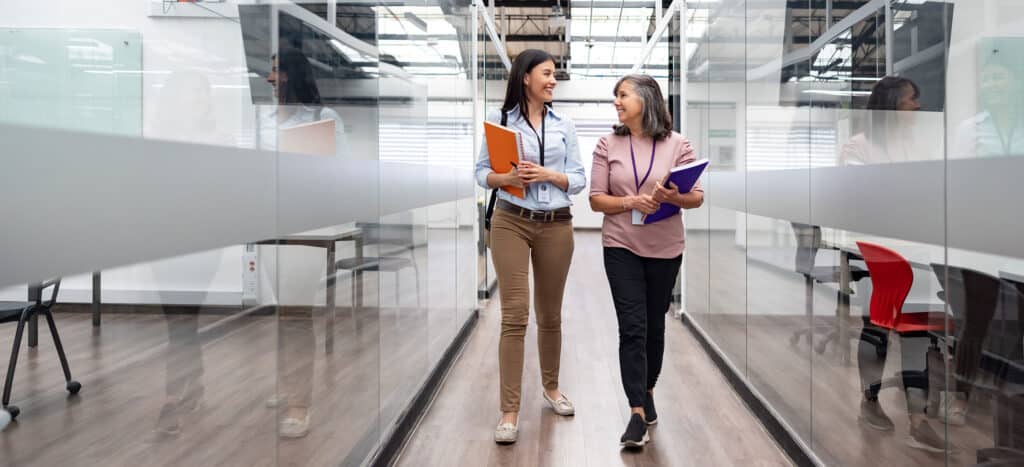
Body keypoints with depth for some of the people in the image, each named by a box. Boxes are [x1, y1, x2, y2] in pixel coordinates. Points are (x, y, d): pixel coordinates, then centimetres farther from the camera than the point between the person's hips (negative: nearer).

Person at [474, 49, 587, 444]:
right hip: (511, 223, -3)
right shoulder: (498, 120, 0)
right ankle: (510, 410, -1)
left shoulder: (564, 125, 8)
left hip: (557, 226, 3)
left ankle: (551, 387, 33)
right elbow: (482, 173, 2)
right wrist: (508, 178, -17)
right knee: (514, 314, -8)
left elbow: (579, 179, 5)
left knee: (550, 314, 13)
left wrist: (548, 175, -13)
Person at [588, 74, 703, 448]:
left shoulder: (677, 144, -3)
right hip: (621, 247, -1)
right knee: (632, 327, -7)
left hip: (664, 249, 1)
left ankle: (647, 392, 35)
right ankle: (638, 414, -3)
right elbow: (596, 200, -2)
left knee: (654, 325, 14)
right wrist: (631, 202, -19)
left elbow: (698, 197, -2)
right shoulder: (608, 144, -1)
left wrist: (673, 197, -23)